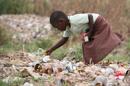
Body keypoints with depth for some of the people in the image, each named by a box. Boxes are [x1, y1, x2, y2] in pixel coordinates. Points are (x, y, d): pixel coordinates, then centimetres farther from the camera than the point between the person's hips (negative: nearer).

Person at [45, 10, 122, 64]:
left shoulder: (75, 20, -31)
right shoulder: (67, 27, 1)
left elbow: (90, 16, -31)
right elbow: (64, 39, 9)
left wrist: (90, 32, -25)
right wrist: (52, 49, 1)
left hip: (99, 23, -10)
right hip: (92, 29, 10)